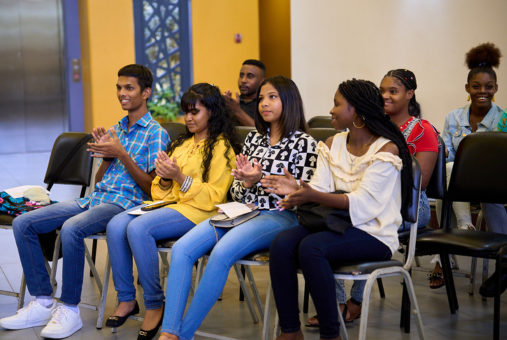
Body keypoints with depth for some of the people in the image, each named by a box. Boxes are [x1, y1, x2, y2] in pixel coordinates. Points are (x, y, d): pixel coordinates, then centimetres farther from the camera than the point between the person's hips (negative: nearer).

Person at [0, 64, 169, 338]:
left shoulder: (156, 134, 0)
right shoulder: (114, 130, 22)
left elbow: (152, 188, -7)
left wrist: (122, 154, -14)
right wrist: (105, 155, 0)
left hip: (124, 203, -8)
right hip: (93, 199, 8)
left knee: (71, 228, -37)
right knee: (23, 223, -8)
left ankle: (69, 310, -24)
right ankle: (43, 302, -7)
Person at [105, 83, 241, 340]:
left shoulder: (222, 147, 0)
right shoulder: (181, 144, 23)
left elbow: (213, 197, -9)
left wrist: (180, 178, -18)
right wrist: (164, 179, -2)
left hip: (198, 212, -7)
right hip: (169, 204, 7)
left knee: (138, 228, -31)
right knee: (116, 225, -20)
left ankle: (154, 305, -20)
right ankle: (126, 299, -12)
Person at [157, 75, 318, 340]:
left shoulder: (303, 142, 1)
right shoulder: (253, 139, 19)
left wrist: (260, 179, -14)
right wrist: (247, 182, -5)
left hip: (278, 217, -6)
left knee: (221, 254, -33)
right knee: (181, 249, -20)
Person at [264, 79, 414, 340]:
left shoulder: (386, 149, -9)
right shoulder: (332, 145, 13)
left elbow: (361, 203, -18)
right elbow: (320, 191, 5)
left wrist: (313, 196, -28)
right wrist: (297, 189, -17)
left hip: (374, 234, -6)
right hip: (335, 223, 6)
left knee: (311, 247, -32)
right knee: (281, 243, -22)